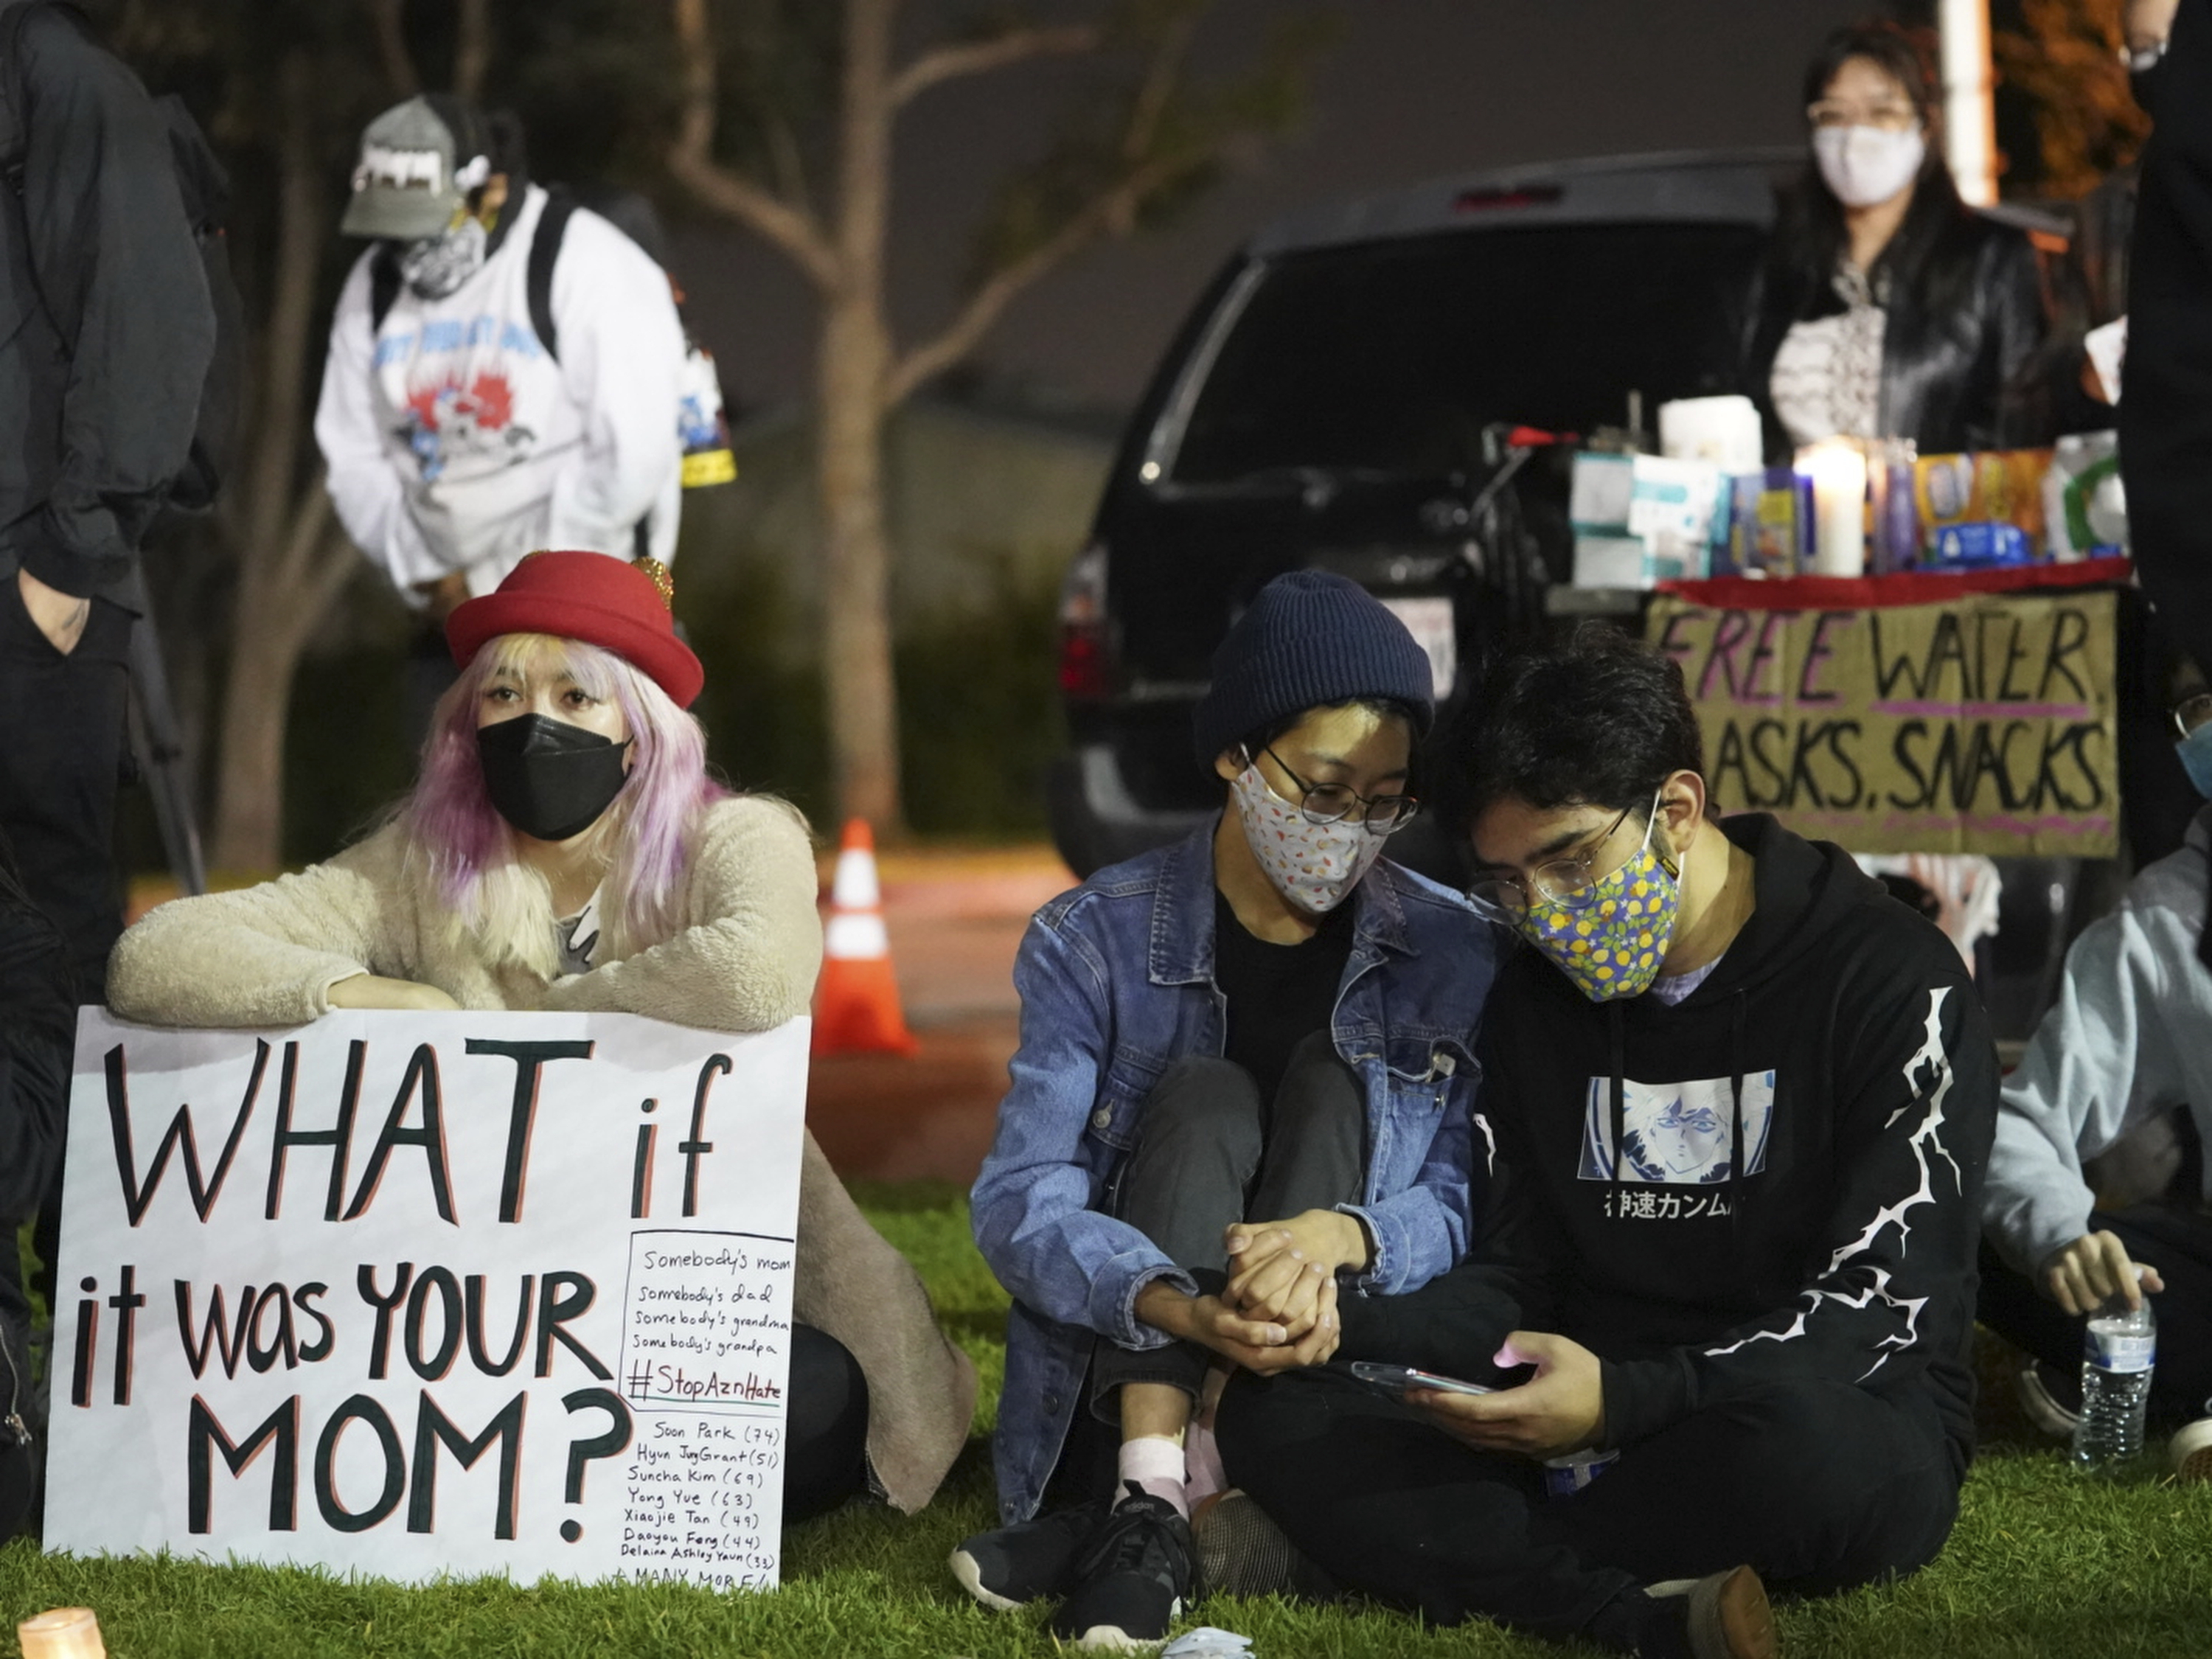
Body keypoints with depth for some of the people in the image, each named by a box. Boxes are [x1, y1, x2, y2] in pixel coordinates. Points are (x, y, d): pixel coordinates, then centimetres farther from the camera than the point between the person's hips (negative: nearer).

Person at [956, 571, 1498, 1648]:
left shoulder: (1452, 958, -1)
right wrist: (1182, 1310, -36)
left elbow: (1460, 1208, -8)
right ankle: (1144, 1493, -40)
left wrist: (1339, 1235, -32)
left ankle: (1154, 1513, -35)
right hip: (1117, 1383, -1)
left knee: (1328, 1081, -18)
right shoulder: (1094, 942, -5)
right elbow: (1020, 1203, -16)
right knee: (1203, 1099, -20)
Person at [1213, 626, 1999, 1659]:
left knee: (1796, 1443, -42)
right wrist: (1342, 1330, -9)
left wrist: (1622, 1401, -28)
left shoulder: (1890, 984, -9)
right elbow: (1523, 1268, 13)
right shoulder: (1540, 996, 12)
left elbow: (1883, 1305, -16)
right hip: (1600, 1426, 6)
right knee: (1272, 1408, -16)